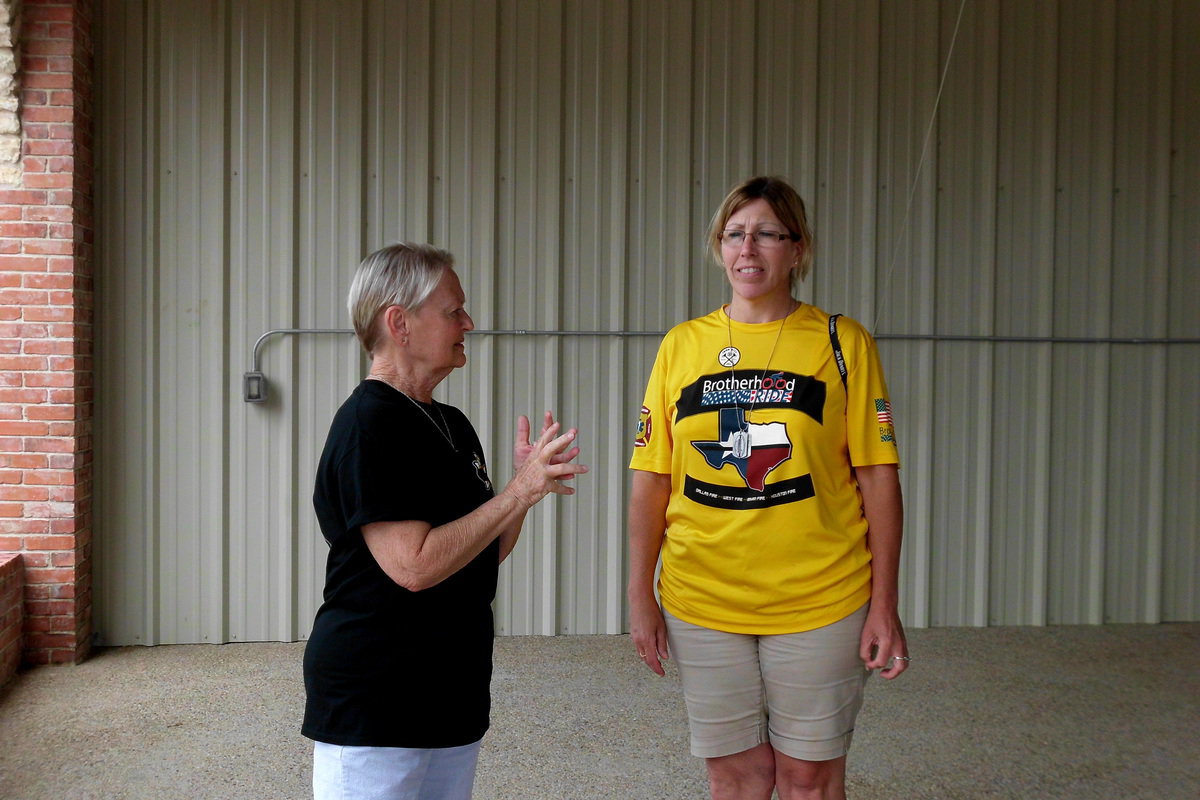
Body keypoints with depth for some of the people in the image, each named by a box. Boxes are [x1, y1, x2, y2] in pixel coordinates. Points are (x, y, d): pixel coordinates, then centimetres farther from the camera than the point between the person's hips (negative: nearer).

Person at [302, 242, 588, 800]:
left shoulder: (452, 425, 13)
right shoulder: (369, 425, -16)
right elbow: (414, 566, -24)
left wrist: (526, 484, -1)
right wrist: (520, 492, -19)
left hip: (455, 694, 9)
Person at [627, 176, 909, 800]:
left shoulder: (842, 343, -1)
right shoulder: (682, 346, 5)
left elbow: (878, 477, -2)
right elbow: (650, 482, 7)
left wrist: (884, 605, -5)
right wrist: (640, 596, 4)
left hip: (819, 602, -2)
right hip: (702, 602, 2)